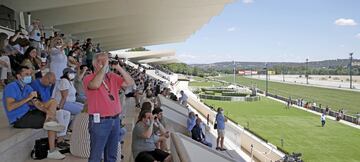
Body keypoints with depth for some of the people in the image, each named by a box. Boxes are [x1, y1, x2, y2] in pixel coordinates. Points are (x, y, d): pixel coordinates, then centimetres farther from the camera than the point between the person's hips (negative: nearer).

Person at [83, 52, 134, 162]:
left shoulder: (113, 77, 10)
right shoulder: (89, 78, -6)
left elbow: (130, 83, 4)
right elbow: (95, 84, -29)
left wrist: (118, 68, -3)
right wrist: (104, 66, -20)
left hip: (115, 120, 6)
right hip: (99, 121, -6)